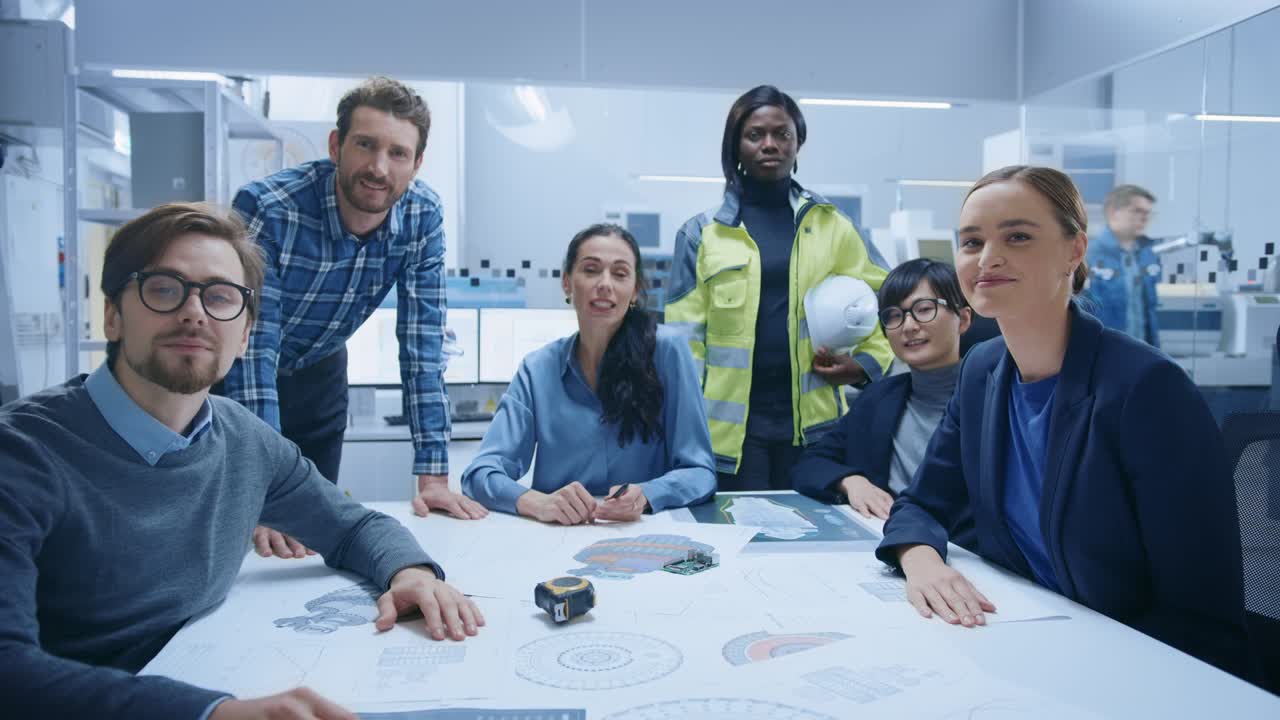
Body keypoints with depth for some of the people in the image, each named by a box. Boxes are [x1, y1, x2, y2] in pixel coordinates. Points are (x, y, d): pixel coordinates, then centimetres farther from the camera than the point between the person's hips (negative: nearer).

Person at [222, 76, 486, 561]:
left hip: (318, 376, 3)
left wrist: (433, 475, -19)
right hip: (229, 379, -3)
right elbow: (252, 352, -34)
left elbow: (422, 343, -16)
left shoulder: (423, 216, -20)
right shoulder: (267, 208, -32)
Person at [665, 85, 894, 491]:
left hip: (812, 422, 2)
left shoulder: (831, 226, 9)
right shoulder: (702, 233, 4)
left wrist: (868, 361, -5)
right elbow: (685, 338, 1)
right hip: (731, 425, -1)